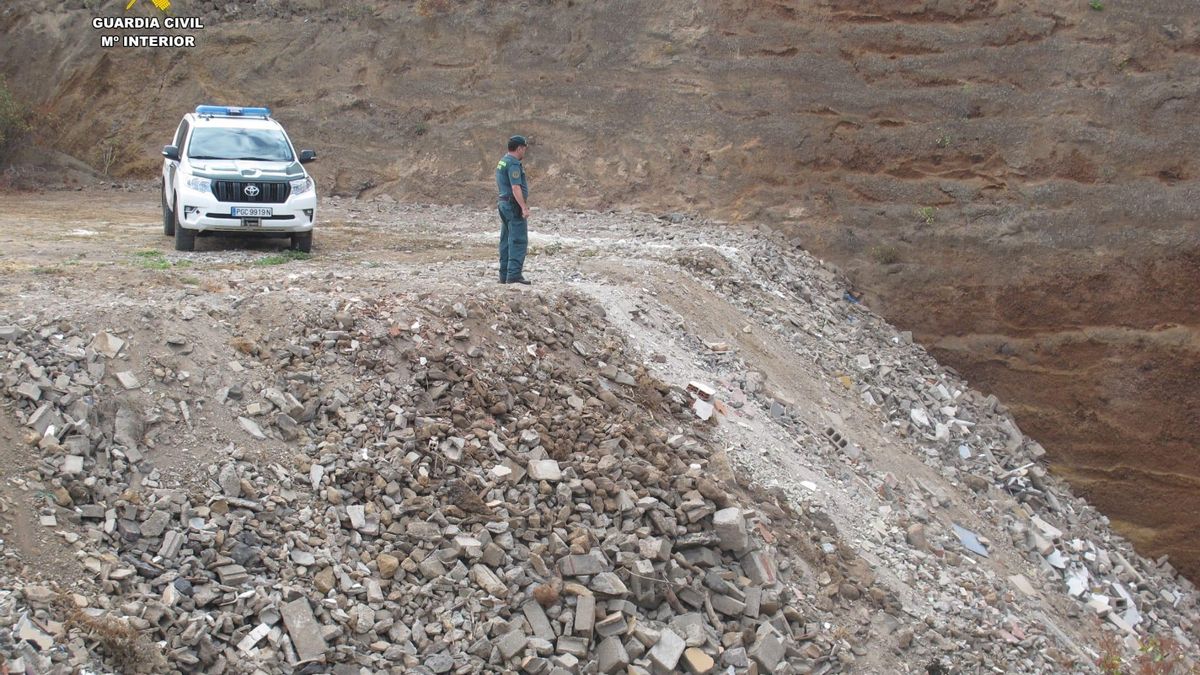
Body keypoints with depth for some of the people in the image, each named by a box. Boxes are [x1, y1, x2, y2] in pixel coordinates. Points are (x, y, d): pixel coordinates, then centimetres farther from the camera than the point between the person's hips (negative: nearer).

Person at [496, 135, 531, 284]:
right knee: (519, 240, -11)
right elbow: (515, 188, -23)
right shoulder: (514, 164, -15)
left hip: (504, 203, 10)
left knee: (506, 241, 11)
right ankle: (514, 274, -16)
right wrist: (524, 207, -24)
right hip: (514, 205, -10)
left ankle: (504, 275, 13)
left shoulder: (502, 161, 16)